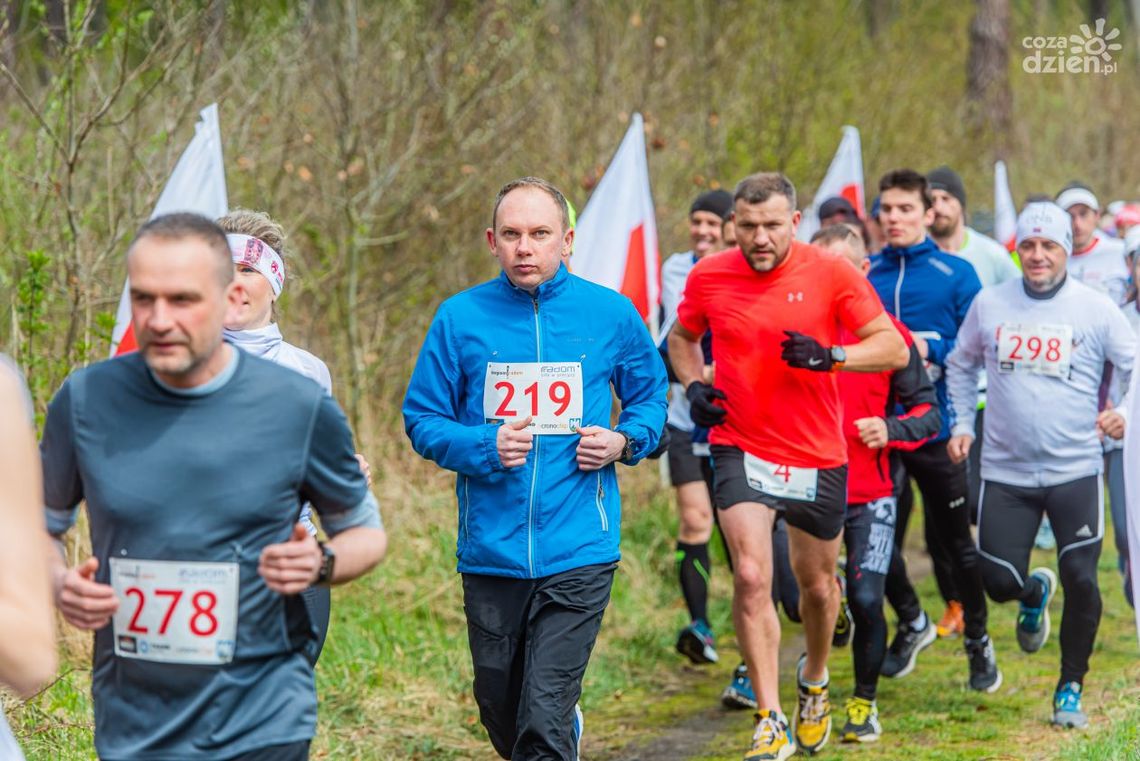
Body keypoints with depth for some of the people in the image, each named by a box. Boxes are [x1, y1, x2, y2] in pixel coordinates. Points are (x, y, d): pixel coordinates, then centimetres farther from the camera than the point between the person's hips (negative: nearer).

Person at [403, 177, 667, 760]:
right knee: (500, 711, 16)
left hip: (578, 552, -2)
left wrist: (626, 441, -5)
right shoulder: (460, 317, -1)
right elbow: (422, 420, 4)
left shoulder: (610, 313, 1)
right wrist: (483, 447, -14)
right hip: (490, 551, 2)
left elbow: (650, 396, 16)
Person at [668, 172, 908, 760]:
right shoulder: (707, 277, -2)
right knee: (751, 577, -17)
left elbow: (893, 348, -7)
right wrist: (693, 385, -2)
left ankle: (814, 683, 45)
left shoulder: (831, 273, -8)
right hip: (741, 448, 0)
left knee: (817, 584, 14)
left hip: (818, 457, 0)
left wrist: (830, 355, -23)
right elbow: (681, 338, 18)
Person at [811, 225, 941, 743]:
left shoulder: (889, 333, 3)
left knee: (865, 600, -8)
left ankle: (865, 703, 13)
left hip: (870, 495, -1)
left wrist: (891, 430, -12)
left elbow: (928, 412, 7)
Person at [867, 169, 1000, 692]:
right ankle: (911, 622, 33)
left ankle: (978, 642, 24)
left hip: (936, 430, -3)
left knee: (955, 540, 6)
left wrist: (931, 350, -18)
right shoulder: (863, 276, 5)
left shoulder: (956, 275, -3)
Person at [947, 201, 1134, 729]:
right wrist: (962, 423, 9)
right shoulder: (989, 304, 3)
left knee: (1080, 580, -8)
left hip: (1076, 471, -2)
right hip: (1006, 472, 2)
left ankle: (1070, 689, 11)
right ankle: (1035, 594, 38)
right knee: (999, 582, -1)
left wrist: (1125, 414, -13)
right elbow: (962, 363, 17)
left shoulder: (1095, 309, -4)